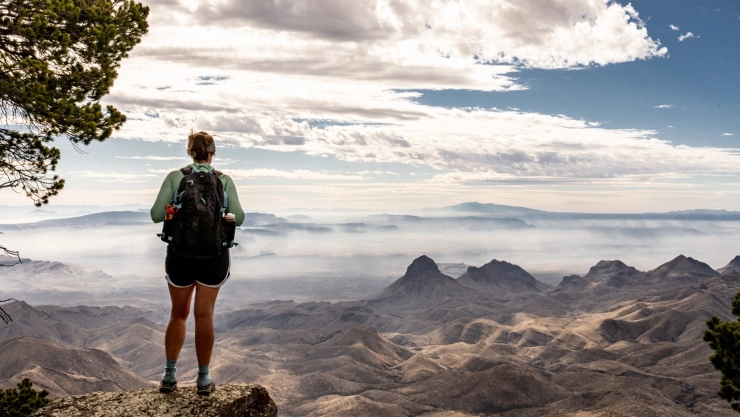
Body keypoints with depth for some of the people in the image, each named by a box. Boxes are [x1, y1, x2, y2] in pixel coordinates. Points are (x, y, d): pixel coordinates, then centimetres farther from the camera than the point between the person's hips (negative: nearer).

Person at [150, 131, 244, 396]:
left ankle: (169, 375, 16)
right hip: (214, 255, 0)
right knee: (204, 315, 9)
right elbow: (238, 218, -4)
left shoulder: (175, 177, -4)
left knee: (178, 314, 17)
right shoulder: (224, 181, -3)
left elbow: (156, 214, -8)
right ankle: (203, 379, 14)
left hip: (180, 254, 0)